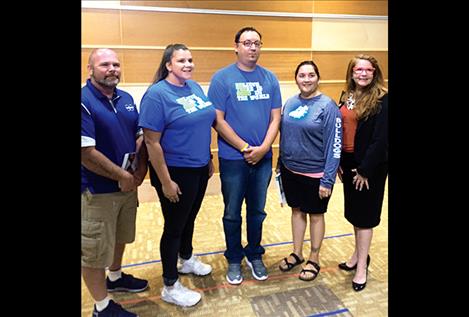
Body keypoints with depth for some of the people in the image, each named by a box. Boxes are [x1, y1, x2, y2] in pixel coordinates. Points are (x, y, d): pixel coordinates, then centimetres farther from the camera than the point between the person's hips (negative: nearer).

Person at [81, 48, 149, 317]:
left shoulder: (127, 98, 5)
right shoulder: (84, 102, -18)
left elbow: (140, 136, 10)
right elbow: (86, 153, -23)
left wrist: (141, 169, -5)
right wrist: (122, 176, -16)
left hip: (128, 185, 7)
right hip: (97, 191, -7)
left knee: (119, 237, 25)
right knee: (95, 250, 8)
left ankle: (115, 278, 50)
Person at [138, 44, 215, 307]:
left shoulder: (195, 87, 6)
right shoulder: (157, 94, -17)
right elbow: (152, 142, -19)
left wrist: (208, 159, 15)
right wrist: (166, 181, -19)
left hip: (199, 169, 7)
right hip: (176, 172, -7)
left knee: (189, 218, 23)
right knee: (175, 226, 7)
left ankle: (186, 260, 48)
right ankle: (170, 287, 25)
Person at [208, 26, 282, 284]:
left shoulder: (270, 78, 4)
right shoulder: (222, 78, -6)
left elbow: (275, 118, 3)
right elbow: (218, 121, -11)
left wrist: (263, 148, -11)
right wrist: (245, 148, -13)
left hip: (263, 158, 3)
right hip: (233, 158, -3)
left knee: (257, 211, 16)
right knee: (232, 213, 11)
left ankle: (254, 255, 35)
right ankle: (234, 259, 30)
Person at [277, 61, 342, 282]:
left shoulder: (327, 106, -13)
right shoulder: (290, 102, 3)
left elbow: (334, 146, -14)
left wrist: (328, 179, -17)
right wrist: (280, 164, 11)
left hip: (315, 173, -5)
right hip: (290, 170, 5)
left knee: (315, 214, 11)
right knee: (297, 210, 17)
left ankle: (314, 259, 30)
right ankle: (297, 254, 35)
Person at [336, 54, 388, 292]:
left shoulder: (382, 100, -12)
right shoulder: (347, 97, 8)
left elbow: (381, 139, -17)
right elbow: (340, 131, 8)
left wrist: (365, 169, -16)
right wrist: (338, 162, 3)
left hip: (370, 166, -6)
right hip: (348, 162, 6)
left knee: (364, 214, 3)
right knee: (353, 211, 16)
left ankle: (362, 267, 17)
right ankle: (359, 255, 35)